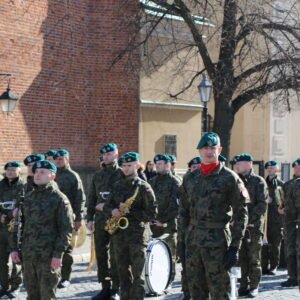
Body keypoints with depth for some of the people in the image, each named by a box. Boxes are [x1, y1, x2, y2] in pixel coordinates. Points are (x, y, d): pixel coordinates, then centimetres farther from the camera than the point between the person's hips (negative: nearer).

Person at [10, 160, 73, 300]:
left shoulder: (59, 199, -5)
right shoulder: (28, 197, 13)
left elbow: (66, 229, -9)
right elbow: (18, 224, 16)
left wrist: (58, 254, -15)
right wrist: (14, 248, 8)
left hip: (48, 256, -5)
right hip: (27, 255, 6)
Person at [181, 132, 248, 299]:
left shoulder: (230, 178, -5)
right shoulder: (190, 178, 9)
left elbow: (241, 214, -6)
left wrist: (235, 247, -11)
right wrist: (187, 234, 10)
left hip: (217, 241, -5)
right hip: (193, 241, 5)